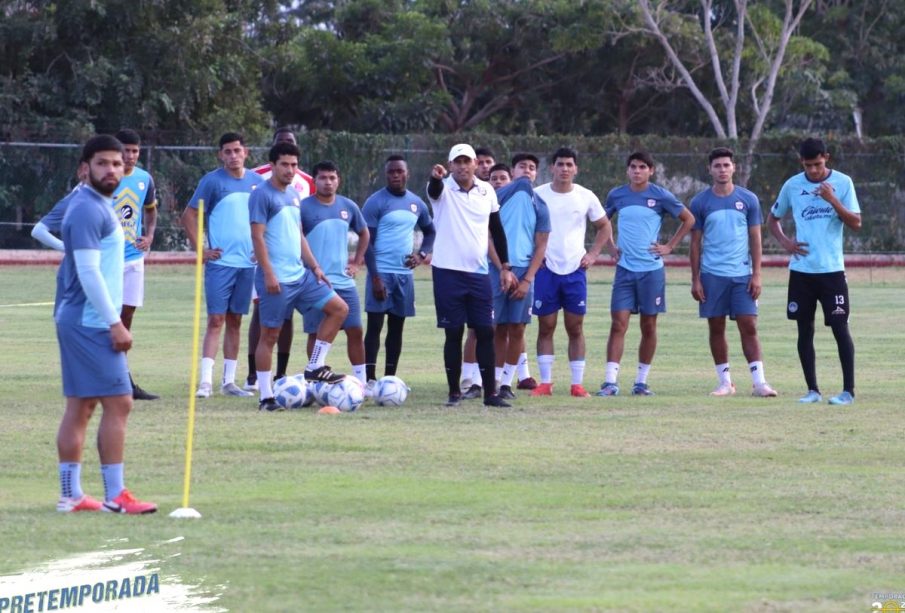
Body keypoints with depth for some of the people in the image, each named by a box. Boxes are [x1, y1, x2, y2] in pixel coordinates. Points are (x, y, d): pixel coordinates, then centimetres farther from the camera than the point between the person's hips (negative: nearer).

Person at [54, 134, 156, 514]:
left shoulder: (99, 206, 16)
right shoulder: (88, 210, -15)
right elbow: (88, 271, -21)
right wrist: (115, 323, -20)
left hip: (78, 322, 10)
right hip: (92, 323, -10)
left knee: (80, 407, 9)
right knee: (118, 403, -9)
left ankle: (71, 494, 11)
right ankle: (115, 496, -8)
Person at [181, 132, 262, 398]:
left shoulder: (257, 182, 8)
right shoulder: (212, 181, -5)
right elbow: (189, 216, -3)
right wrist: (201, 250, -9)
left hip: (248, 263, 4)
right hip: (220, 262, -4)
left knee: (235, 321, 10)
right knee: (216, 320, -9)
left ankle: (229, 381, 15)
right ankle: (206, 381, -10)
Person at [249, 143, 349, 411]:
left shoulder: (294, 195, 15)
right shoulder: (262, 195, -10)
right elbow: (257, 236, -15)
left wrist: (315, 267, 16)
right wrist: (268, 274, -20)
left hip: (300, 275, 8)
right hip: (276, 279, -8)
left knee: (339, 308, 4)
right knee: (269, 334, -3)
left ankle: (315, 367, 8)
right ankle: (266, 397, 1)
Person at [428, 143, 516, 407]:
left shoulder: (487, 191, 7)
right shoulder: (443, 189, -4)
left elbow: (497, 230, 16)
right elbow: (434, 189, -30)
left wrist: (506, 266, 12)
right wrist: (436, 177, -54)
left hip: (479, 273, 3)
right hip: (448, 272, -3)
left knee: (485, 332, 1)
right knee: (453, 333, 1)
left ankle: (490, 393, 5)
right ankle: (454, 392, 8)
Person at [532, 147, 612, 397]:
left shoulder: (586, 197, 3)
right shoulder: (538, 195, -1)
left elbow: (605, 227, 15)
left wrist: (593, 254, 3)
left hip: (575, 270, 1)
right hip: (545, 270, -1)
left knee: (575, 328, 2)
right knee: (545, 327, 2)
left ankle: (577, 384, 5)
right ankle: (545, 382, 7)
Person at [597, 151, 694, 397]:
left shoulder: (661, 196, -3)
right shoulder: (617, 195, 5)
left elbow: (688, 219, 6)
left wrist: (670, 247, 0)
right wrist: (610, 246, 10)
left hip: (652, 269, -1)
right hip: (624, 269, 1)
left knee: (648, 327, 4)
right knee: (618, 324, -7)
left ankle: (641, 381, 13)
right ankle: (610, 381, -10)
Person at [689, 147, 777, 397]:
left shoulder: (748, 200, 4)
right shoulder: (700, 202, 4)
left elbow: (755, 239, 6)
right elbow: (696, 243, 7)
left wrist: (756, 274, -2)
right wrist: (695, 279, 1)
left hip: (742, 274, -1)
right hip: (712, 275, 1)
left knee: (748, 327, -6)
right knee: (716, 328, 4)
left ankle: (759, 382, -7)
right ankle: (725, 382, 12)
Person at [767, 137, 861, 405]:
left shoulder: (842, 183, -2)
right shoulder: (793, 185, 4)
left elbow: (856, 223, -6)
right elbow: (773, 219, 17)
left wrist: (833, 200, -19)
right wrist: (785, 241, -1)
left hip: (832, 269, -3)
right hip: (801, 270, 3)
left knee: (840, 327, -5)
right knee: (805, 330, 5)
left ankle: (848, 390, 0)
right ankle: (812, 390, 12)